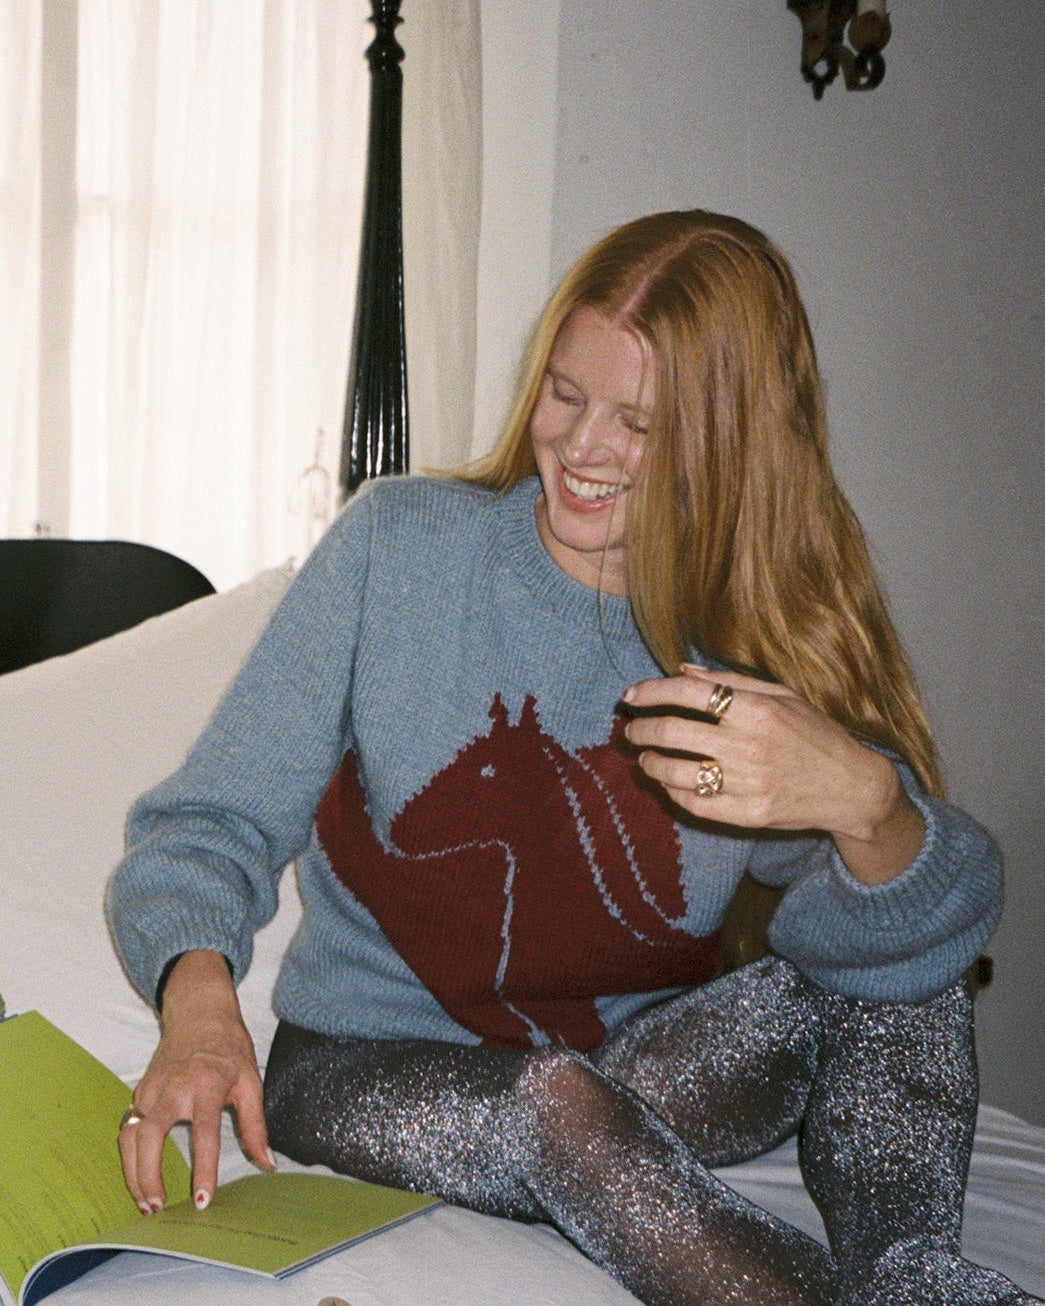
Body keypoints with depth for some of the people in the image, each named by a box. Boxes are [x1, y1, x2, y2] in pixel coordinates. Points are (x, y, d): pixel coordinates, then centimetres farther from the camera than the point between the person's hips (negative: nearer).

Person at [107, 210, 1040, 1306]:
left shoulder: (776, 643, -3)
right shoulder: (401, 542, -6)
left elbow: (945, 923, -17)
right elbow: (213, 825, -7)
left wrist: (865, 802, -41)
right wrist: (199, 992, -29)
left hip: (640, 1067, 2)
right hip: (371, 1073, -1)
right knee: (554, 1097, -34)